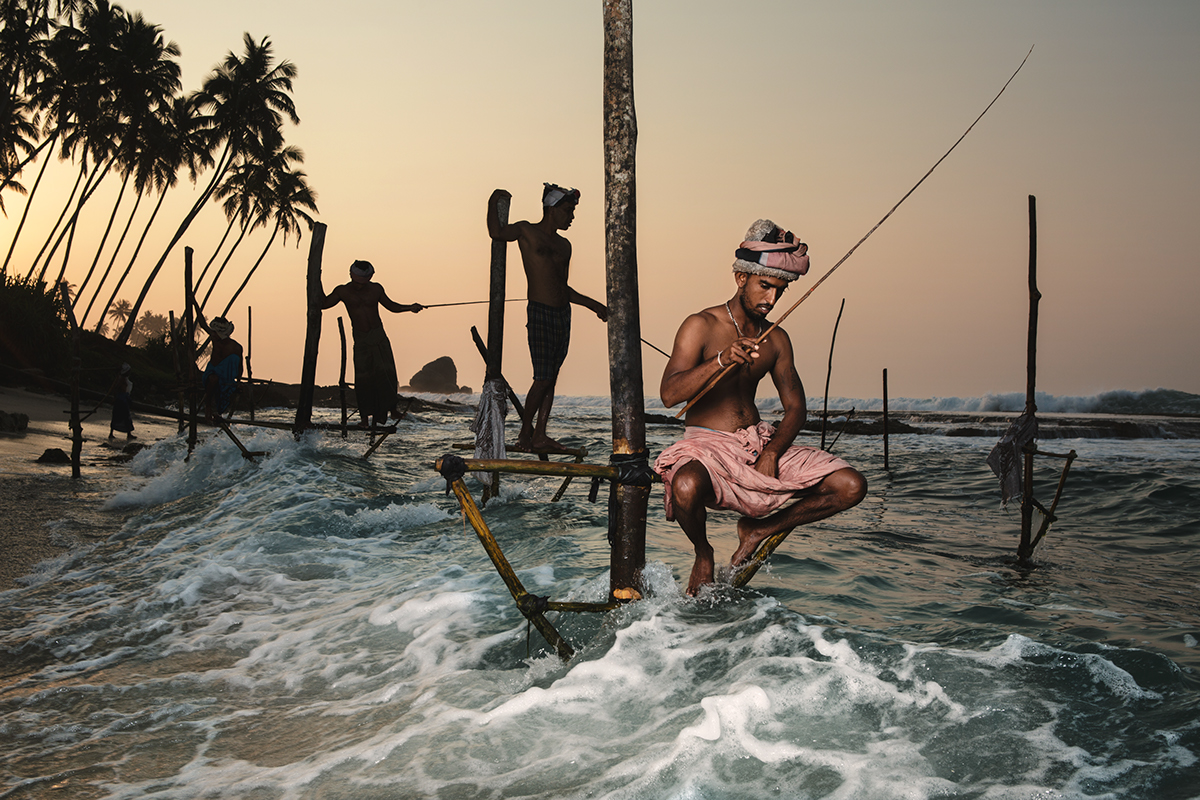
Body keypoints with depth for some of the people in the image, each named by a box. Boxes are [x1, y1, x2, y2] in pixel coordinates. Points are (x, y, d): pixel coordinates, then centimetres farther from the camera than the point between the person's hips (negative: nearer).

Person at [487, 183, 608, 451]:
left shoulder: (564, 245, 20)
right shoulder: (526, 231, 2)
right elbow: (496, 233, -15)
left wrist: (593, 305, 29)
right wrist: (493, 202, -13)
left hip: (563, 313, 7)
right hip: (540, 312, -7)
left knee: (552, 377, 6)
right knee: (543, 378, -10)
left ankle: (540, 436, 10)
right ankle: (525, 431, 4)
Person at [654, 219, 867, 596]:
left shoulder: (776, 339, 9)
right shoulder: (701, 326, -7)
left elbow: (795, 406, 11)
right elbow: (669, 394, -20)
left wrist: (773, 451, -8)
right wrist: (722, 360, -35)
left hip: (761, 443, 5)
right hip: (706, 444, -5)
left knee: (850, 486, -10)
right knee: (687, 486, -41)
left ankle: (759, 530, 11)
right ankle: (703, 552, -4)